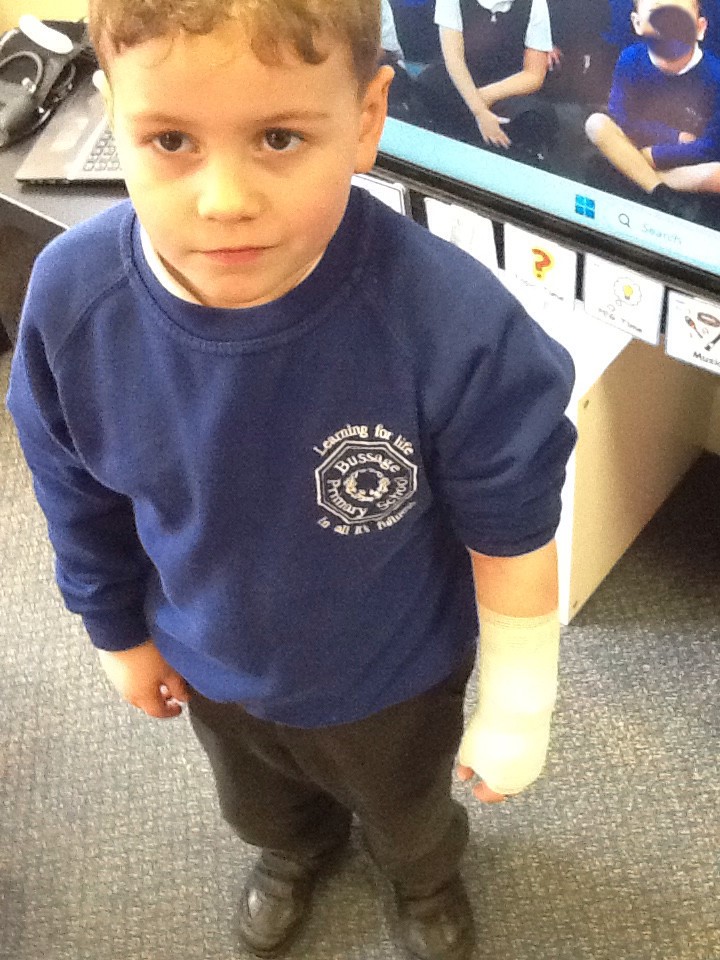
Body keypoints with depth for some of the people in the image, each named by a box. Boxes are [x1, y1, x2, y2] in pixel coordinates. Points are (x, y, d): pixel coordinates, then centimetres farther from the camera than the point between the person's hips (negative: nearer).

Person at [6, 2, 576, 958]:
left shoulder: (457, 326, -40)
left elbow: (511, 539, -23)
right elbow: (83, 503, -9)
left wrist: (516, 710, -10)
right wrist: (119, 631, 6)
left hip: (395, 675, -2)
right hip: (215, 666, 3)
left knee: (409, 811, 34)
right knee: (261, 805, 38)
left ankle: (428, 878, 73)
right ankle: (296, 853, 76)